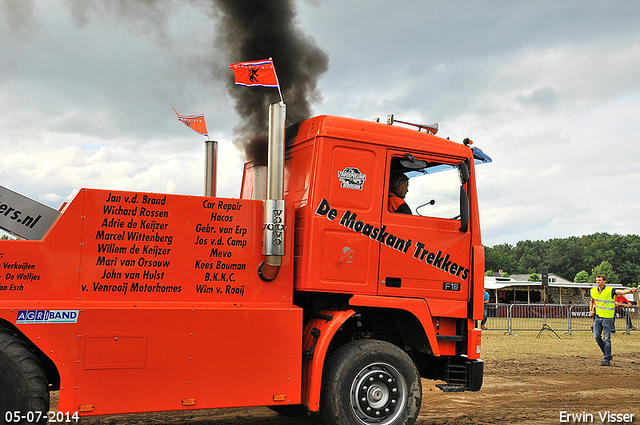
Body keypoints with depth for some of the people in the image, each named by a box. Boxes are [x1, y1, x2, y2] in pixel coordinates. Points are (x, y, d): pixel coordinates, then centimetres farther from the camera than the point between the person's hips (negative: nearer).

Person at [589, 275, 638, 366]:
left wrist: (630, 290, -47)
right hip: (597, 317, 5)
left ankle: (607, 359, 3)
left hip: (607, 317, -5)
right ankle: (607, 354, 24)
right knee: (597, 337, 3)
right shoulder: (593, 291, 7)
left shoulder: (610, 290, -10)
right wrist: (591, 310, 12)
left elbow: (620, 291, -28)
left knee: (606, 339, -4)